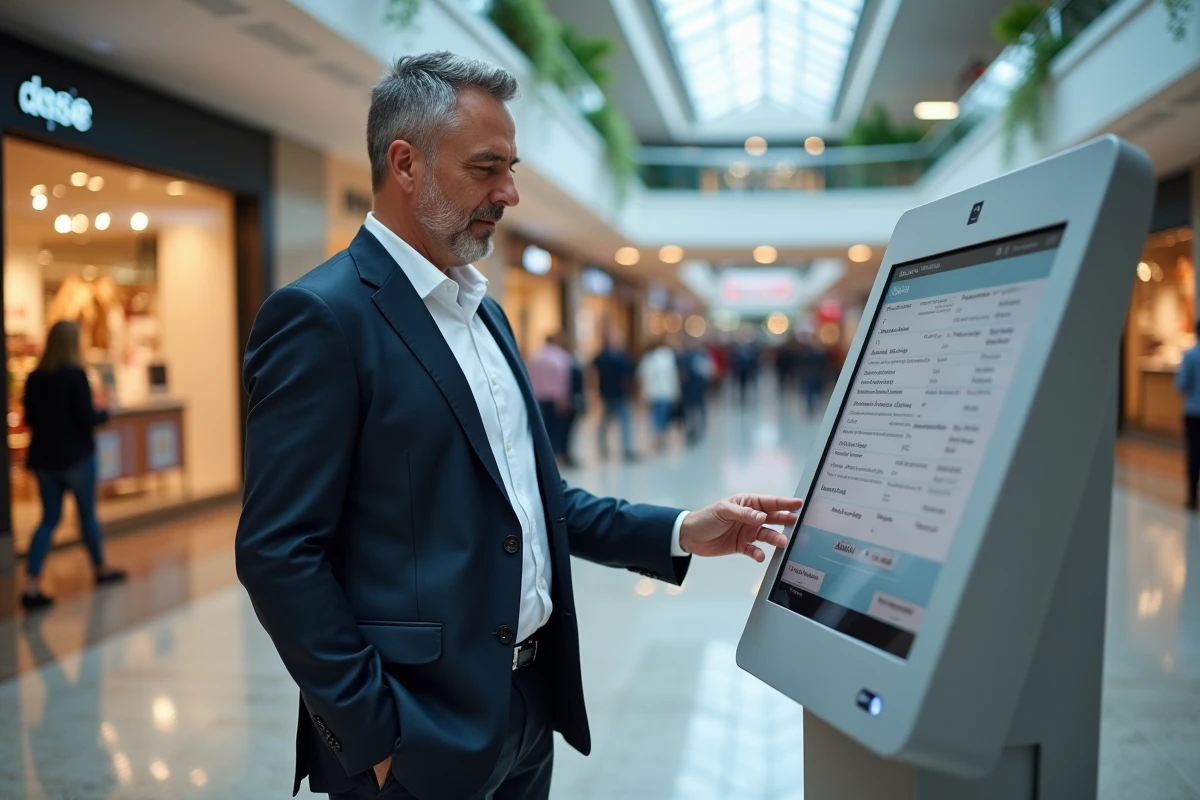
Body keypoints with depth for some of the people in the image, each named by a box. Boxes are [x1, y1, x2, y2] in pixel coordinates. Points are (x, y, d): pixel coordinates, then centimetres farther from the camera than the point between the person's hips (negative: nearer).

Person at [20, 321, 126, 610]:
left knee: (49, 519, 9)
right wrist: (104, 414, 3)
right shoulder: (75, 375, -15)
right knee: (87, 513, 13)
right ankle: (101, 569, 31)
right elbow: (88, 419, -16)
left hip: (43, 457, 5)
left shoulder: (34, 378, 2)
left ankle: (31, 585, -3)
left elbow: (29, 419, 9)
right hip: (76, 456, -5)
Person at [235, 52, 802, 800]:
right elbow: (278, 553, -18)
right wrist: (375, 736, -17)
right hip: (422, 732, -8)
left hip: (531, 705, 8)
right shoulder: (322, 316, -15)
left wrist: (680, 533, 3)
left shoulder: (485, 312, 11)